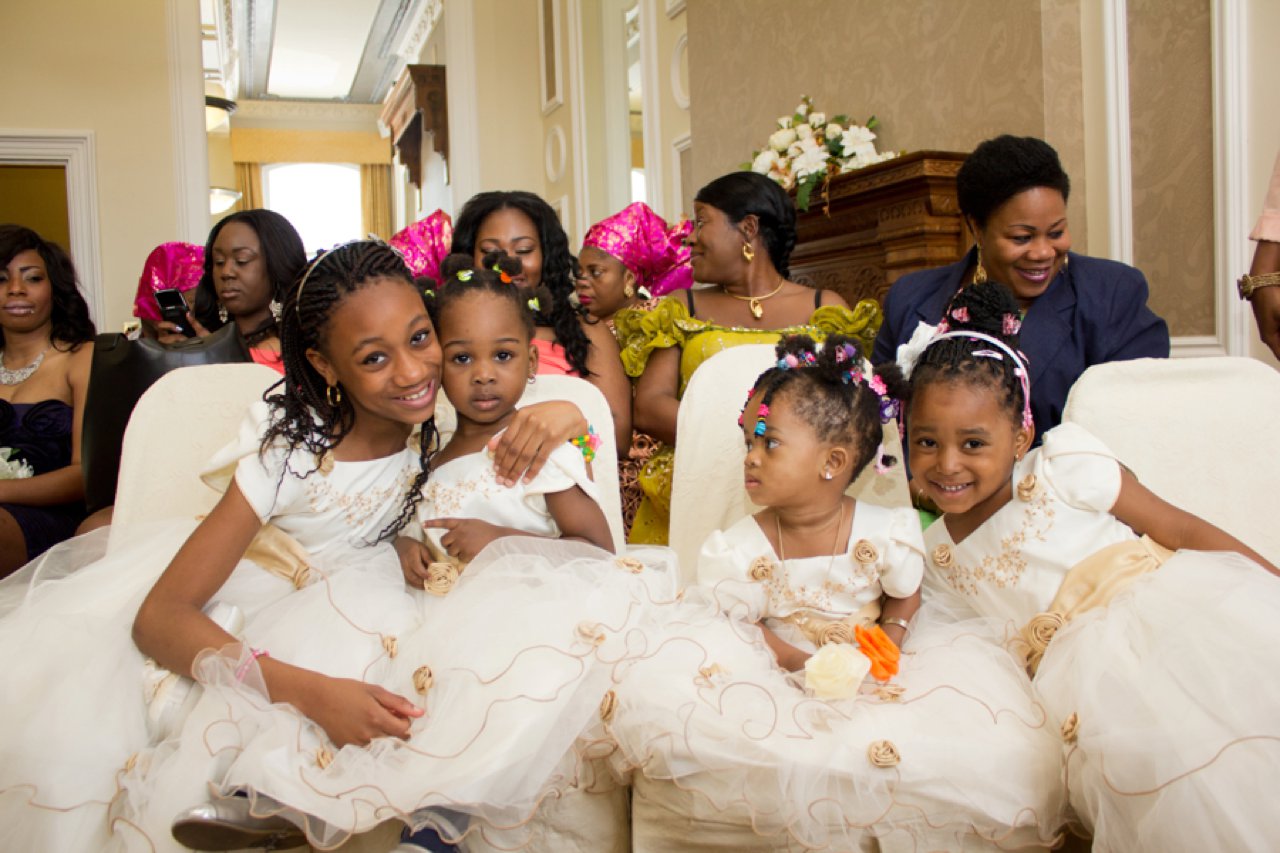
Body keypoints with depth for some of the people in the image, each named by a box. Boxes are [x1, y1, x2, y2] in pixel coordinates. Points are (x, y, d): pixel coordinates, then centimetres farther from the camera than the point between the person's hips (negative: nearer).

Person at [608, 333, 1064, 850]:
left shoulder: (886, 533, -12)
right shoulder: (739, 550, -11)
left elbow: (905, 598, 5)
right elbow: (739, 625, -5)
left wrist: (888, 639, -14)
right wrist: (802, 662, -19)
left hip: (865, 673, 0)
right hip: (781, 673, 0)